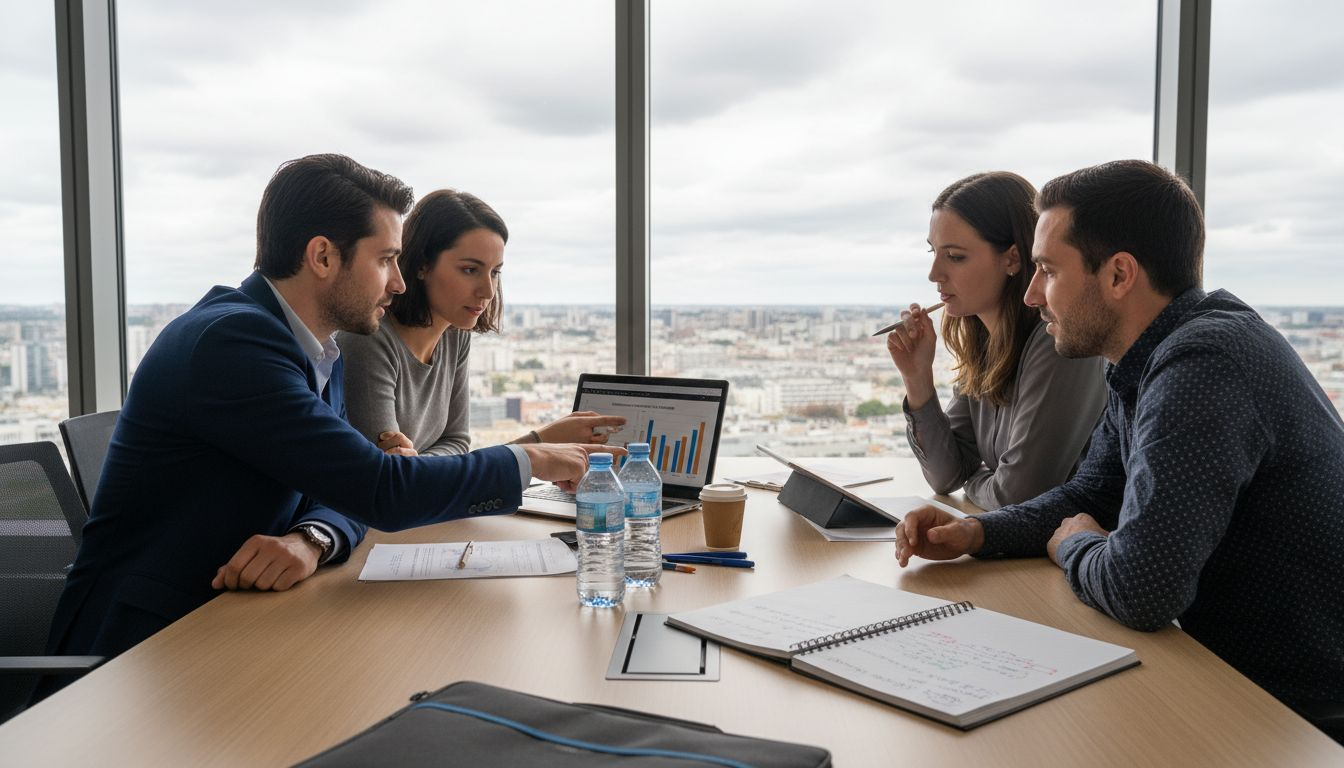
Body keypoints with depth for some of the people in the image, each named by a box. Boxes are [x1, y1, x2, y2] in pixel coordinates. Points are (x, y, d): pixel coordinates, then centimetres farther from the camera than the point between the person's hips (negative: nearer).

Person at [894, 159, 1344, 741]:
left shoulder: (1203, 365, -28)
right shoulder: (1145, 364, 4)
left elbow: (1140, 589, -33)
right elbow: (1088, 497, 13)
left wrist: (1070, 545, -10)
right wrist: (975, 532, -5)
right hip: (1234, 673, 8)